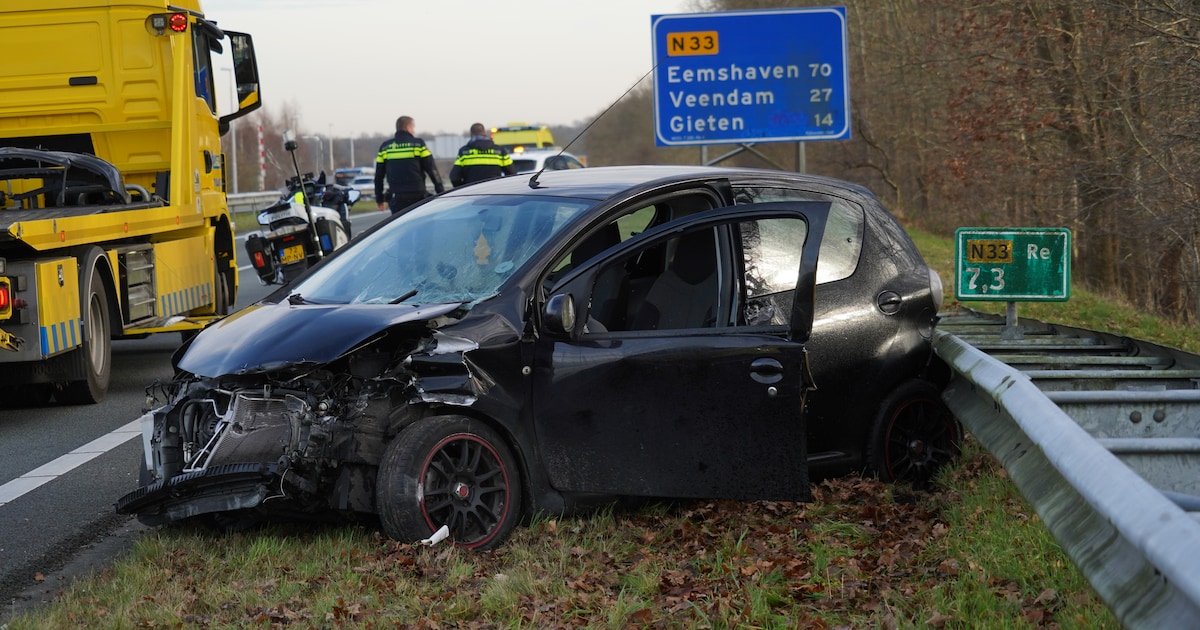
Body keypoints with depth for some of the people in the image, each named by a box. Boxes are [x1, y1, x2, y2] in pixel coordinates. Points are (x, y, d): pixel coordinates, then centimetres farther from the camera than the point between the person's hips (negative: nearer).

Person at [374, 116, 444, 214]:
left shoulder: (384, 147, 8)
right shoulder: (418, 144, 0)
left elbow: (378, 176, 12)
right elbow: (432, 169, -2)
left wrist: (380, 199, 19)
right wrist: (441, 191, 3)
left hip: (397, 198, 2)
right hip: (418, 197, -2)